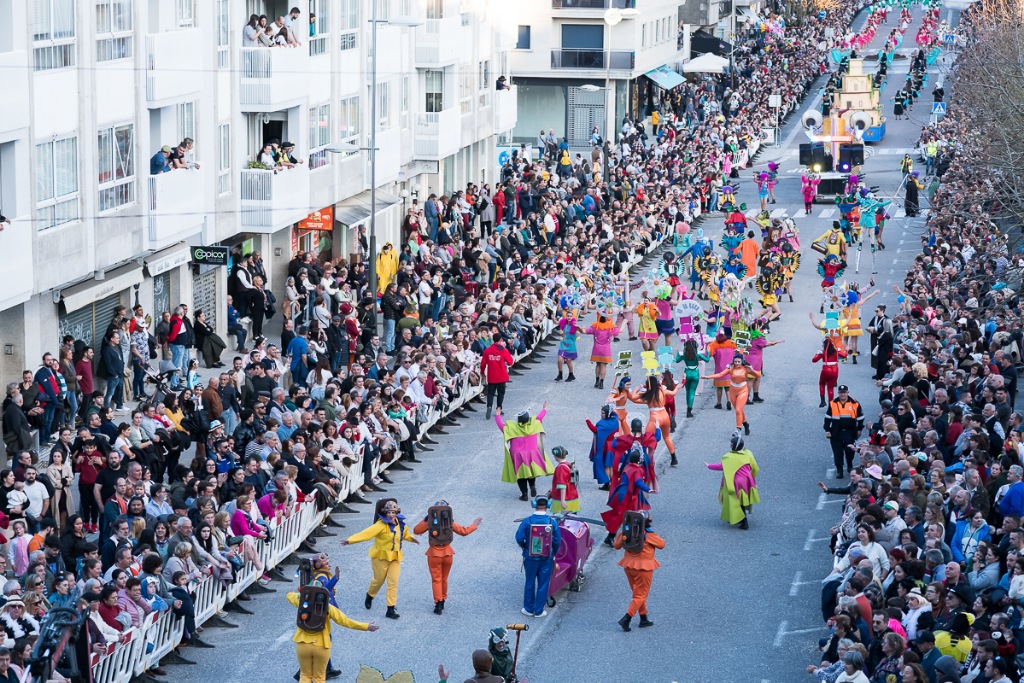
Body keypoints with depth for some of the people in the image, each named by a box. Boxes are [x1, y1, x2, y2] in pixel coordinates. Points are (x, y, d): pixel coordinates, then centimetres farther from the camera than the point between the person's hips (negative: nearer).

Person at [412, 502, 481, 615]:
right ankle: (442, 601, 28)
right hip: (447, 553, 2)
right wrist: (475, 525, 22)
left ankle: (438, 603, -2)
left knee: (436, 579, 4)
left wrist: (424, 520, 11)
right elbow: (464, 531, 6)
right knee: (444, 579, 18)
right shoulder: (450, 522, -2)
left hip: (434, 554, -2)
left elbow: (416, 530, 0)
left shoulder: (429, 522, -7)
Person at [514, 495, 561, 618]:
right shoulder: (552, 523, -13)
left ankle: (529, 609, 27)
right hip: (547, 559, 0)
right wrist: (553, 554, 9)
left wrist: (525, 548, 8)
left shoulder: (527, 522, -16)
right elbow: (557, 542, -9)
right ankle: (539, 611, 20)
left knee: (529, 583, 17)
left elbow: (519, 538, -13)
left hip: (530, 558, 0)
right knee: (543, 584, 12)